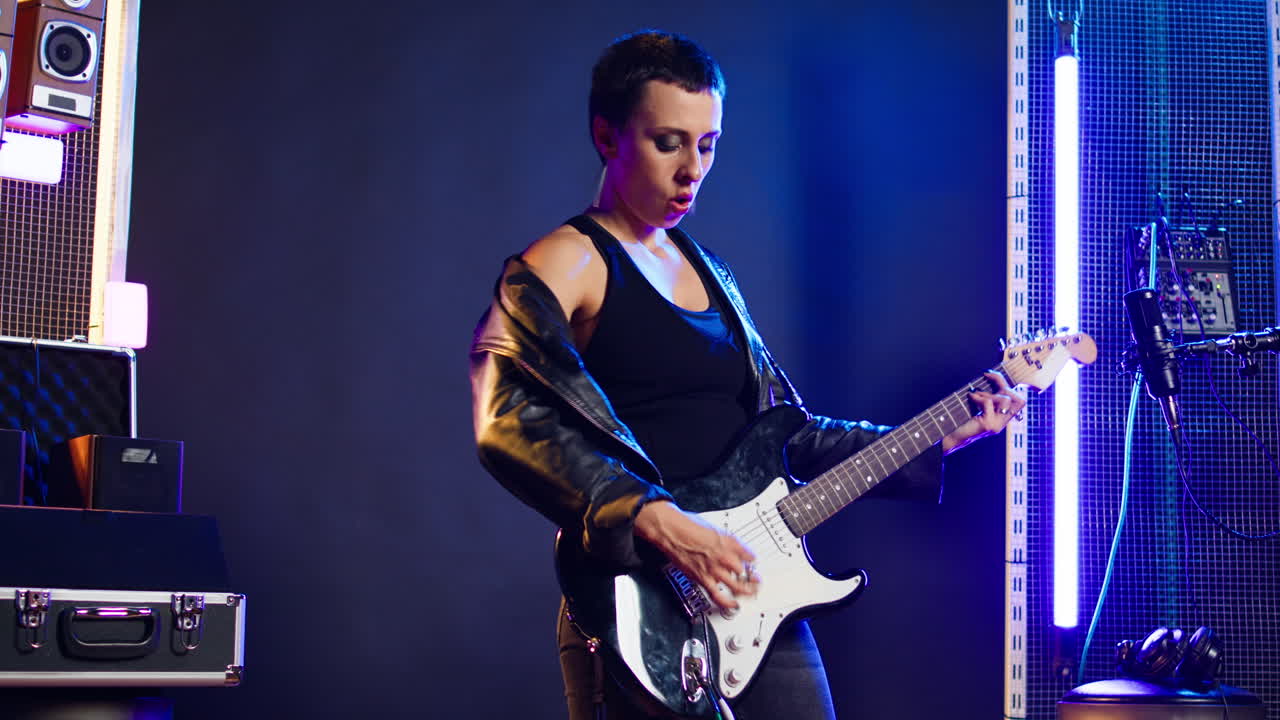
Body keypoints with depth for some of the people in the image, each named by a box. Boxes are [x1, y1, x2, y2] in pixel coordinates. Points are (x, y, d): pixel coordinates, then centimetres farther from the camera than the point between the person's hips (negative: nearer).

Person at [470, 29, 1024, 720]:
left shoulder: (711, 274, 19)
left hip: (756, 600, 7)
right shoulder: (565, 265, -6)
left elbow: (785, 433, 23)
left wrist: (933, 442, 16)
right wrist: (657, 522, -29)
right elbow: (507, 422, -22)